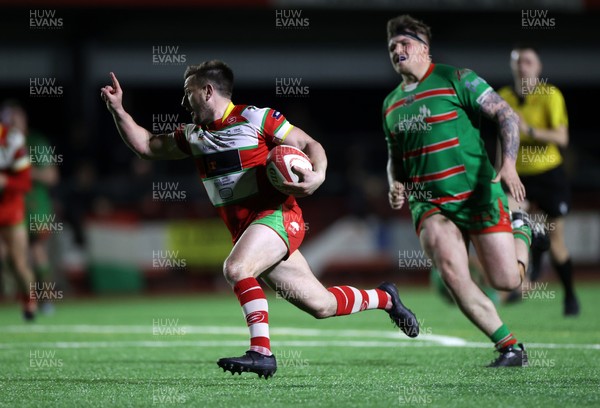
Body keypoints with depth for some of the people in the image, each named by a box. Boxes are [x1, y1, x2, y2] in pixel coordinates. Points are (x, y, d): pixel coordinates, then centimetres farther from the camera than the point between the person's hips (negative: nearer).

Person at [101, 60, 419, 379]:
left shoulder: (255, 117, -6)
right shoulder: (193, 136, 14)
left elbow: (309, 145, -4)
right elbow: (146, 146, 22)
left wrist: (318, 175, -23)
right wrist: (118, 110, 10)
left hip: (277, 216, -7)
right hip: (245, 231, 7)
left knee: (235, 268, -31)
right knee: (320, 305, 7)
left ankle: (261, 351, -31)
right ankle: (384, 298, 31)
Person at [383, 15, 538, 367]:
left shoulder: (456, 79, -3)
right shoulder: (392, 104, 16)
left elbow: (507, 115, -6)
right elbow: (395, 156, 28)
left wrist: (508, 164, -21)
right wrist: (396, 186, 6)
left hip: (477, 194, -4)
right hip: (429, 203, 4)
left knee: (507, 281, -6)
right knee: (452, 272, -23)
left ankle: (521, 229, 29)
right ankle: (510, 347, -13)